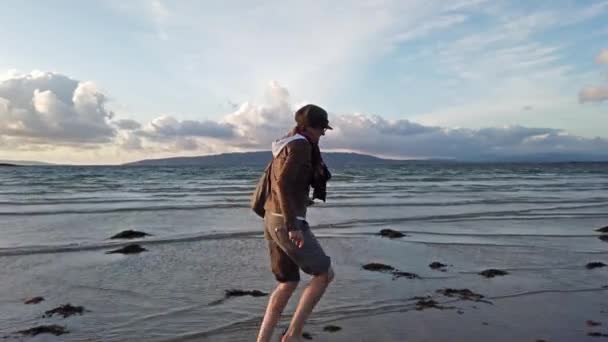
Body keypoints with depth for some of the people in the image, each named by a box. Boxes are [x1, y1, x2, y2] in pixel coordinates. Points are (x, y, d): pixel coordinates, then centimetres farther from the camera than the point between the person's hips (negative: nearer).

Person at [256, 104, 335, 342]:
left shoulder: (283, 146, 18)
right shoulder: (301, 145, -13)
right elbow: (283, 183, -25)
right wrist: (293, 226, -27)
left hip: (273, 220, 10)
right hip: (287, 223, -10)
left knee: (288, 283, 18)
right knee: (325, 274, 6)